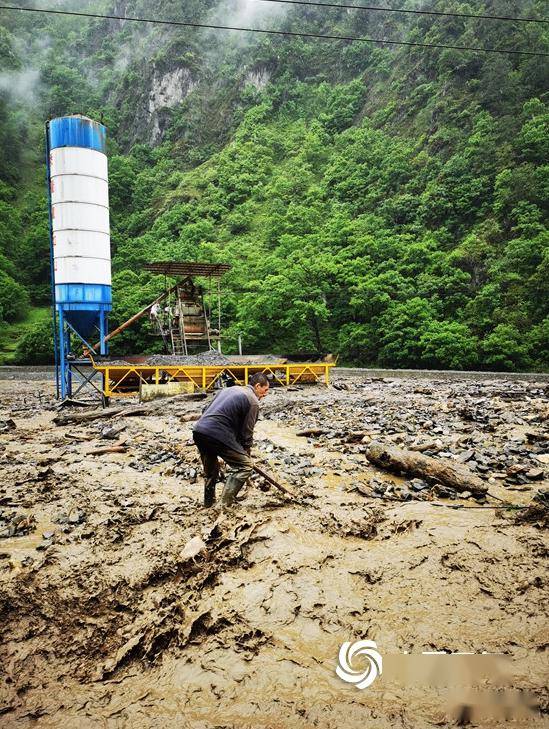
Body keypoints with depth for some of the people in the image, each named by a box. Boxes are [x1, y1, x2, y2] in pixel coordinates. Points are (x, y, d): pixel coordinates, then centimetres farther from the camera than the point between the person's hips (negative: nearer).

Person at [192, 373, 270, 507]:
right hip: (218, 435, -9)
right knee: (245, 466, 2)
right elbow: (247, 432, 0)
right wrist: (247, 454, 14)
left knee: (210, 469, 29)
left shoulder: (230, 389, 24)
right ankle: (225, 504, -1)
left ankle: (208, 501, 39)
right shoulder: (253, 401, 0)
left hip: (198, 431, 9)